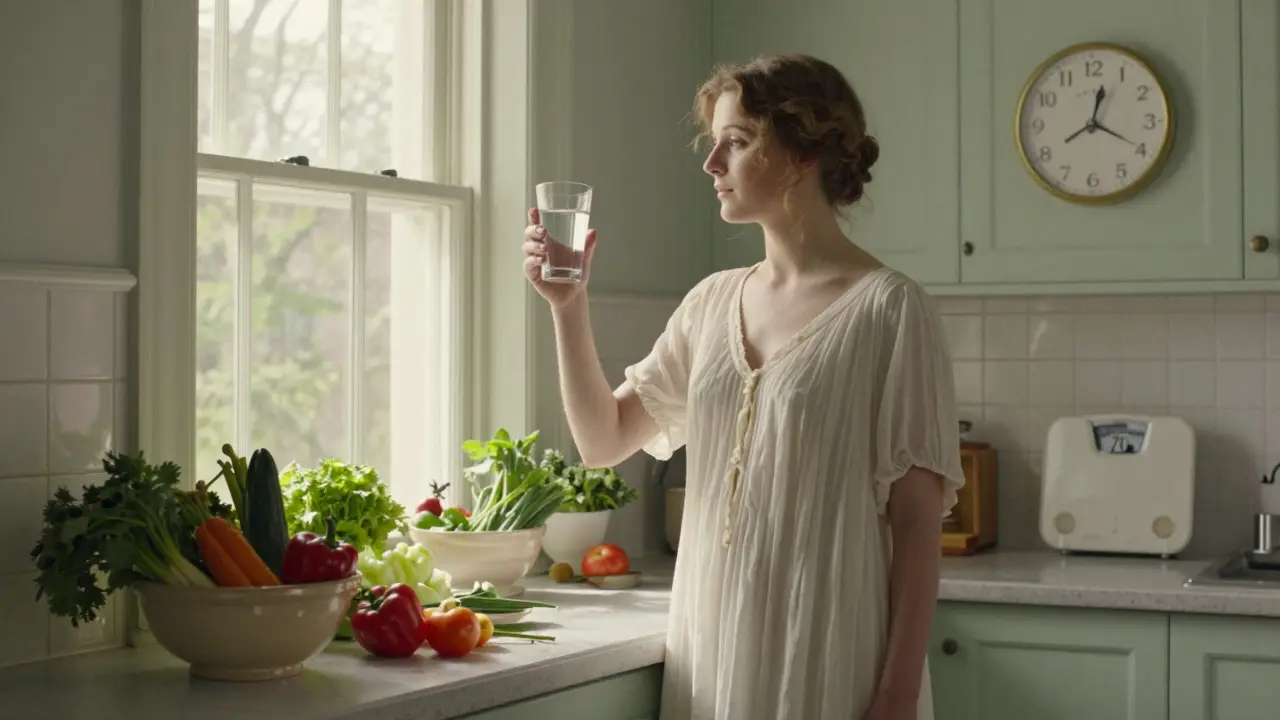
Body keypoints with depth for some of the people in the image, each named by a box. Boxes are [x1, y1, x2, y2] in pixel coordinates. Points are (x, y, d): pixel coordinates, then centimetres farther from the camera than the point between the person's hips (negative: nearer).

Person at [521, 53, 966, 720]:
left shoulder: (886, 308, -10)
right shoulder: (712, 302, 8)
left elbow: (916, 518, -10)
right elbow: (604, 440, 12)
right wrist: (569, 307, -1)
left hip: (826, 661, -6)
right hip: (711, 648, 6)